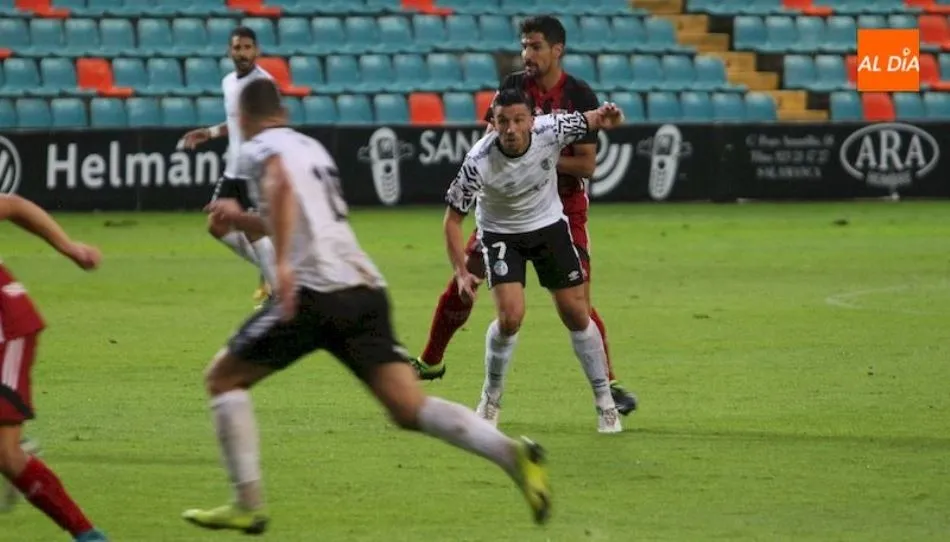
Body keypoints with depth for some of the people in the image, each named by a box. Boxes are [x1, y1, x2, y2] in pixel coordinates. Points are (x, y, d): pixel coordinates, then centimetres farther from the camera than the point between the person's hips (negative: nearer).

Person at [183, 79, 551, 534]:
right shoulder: (311, 147, 27)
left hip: (315, 291, -7)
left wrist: (283, 263, -29)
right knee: (409, 407, -3)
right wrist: (241, 218, 50)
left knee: (223, 378, 10)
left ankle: (248, 505, 3)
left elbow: (282, 187, -20)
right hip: (366, 288, 7)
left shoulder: (262, 148, 4)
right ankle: (511, 454, -25)